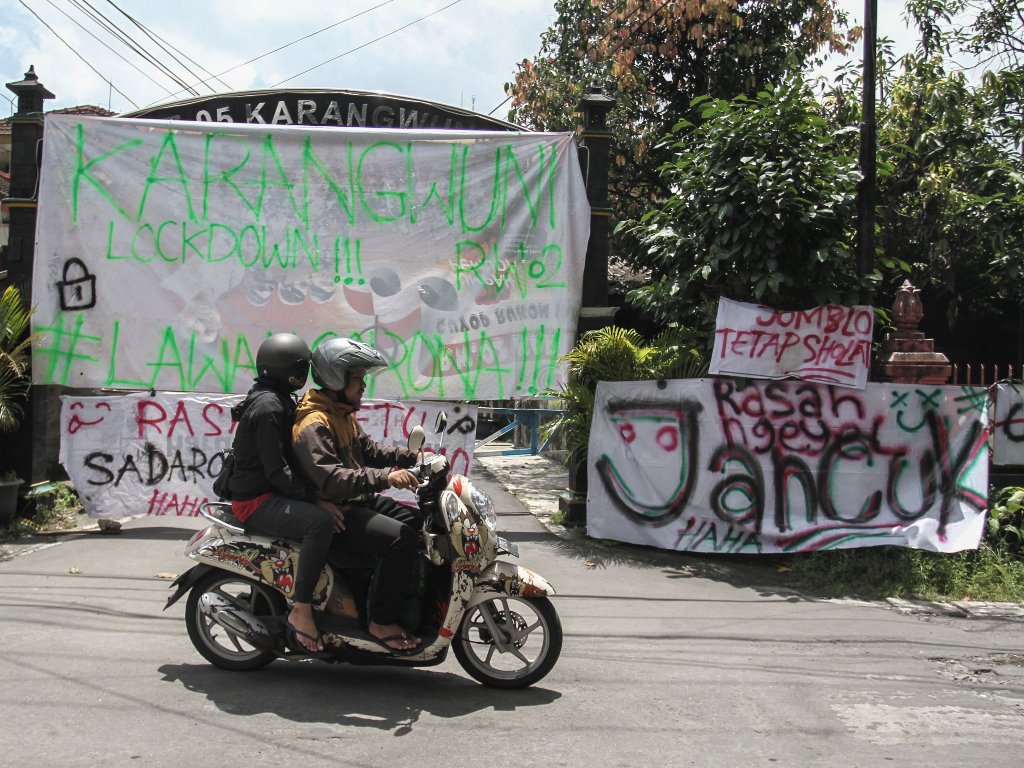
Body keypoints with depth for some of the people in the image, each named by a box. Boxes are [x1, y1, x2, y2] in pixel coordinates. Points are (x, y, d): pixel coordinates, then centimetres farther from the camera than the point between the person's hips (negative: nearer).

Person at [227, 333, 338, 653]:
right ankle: (300, 610, -27)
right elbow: (277, 471, -24)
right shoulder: (268, 407, -17)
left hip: (274, 494, 11)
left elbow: (289, 460, 21)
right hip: (257, 501, -11)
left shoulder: (278, 400, 15)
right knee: (320, 520, -33)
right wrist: (317, 499, -27)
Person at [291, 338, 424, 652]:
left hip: (356, 500, 11)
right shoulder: (313, 425, -21)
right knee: (401, 537, -25)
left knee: (414, 519, 14)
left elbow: (366, 450, 22)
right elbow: (330, 479, -33)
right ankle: (382, 620, -12)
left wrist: (411, 457, 9)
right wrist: (385, 477, -41)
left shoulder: (343, 413, 13)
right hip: (333, 513, -11)